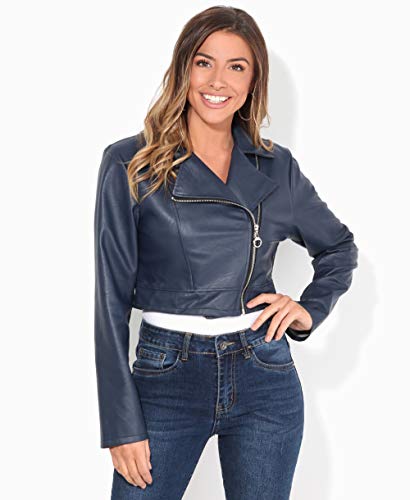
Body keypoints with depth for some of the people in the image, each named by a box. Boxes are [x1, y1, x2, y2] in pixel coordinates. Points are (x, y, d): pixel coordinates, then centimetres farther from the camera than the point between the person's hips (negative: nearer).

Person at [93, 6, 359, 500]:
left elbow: (339, 247, 22)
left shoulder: (276, 167, 4)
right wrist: (122, 423, -8)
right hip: (167, 379, -2)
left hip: (265, 380, 2)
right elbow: (112, 297, -5)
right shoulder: (130, 163, -4)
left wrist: (310, 308, 3)